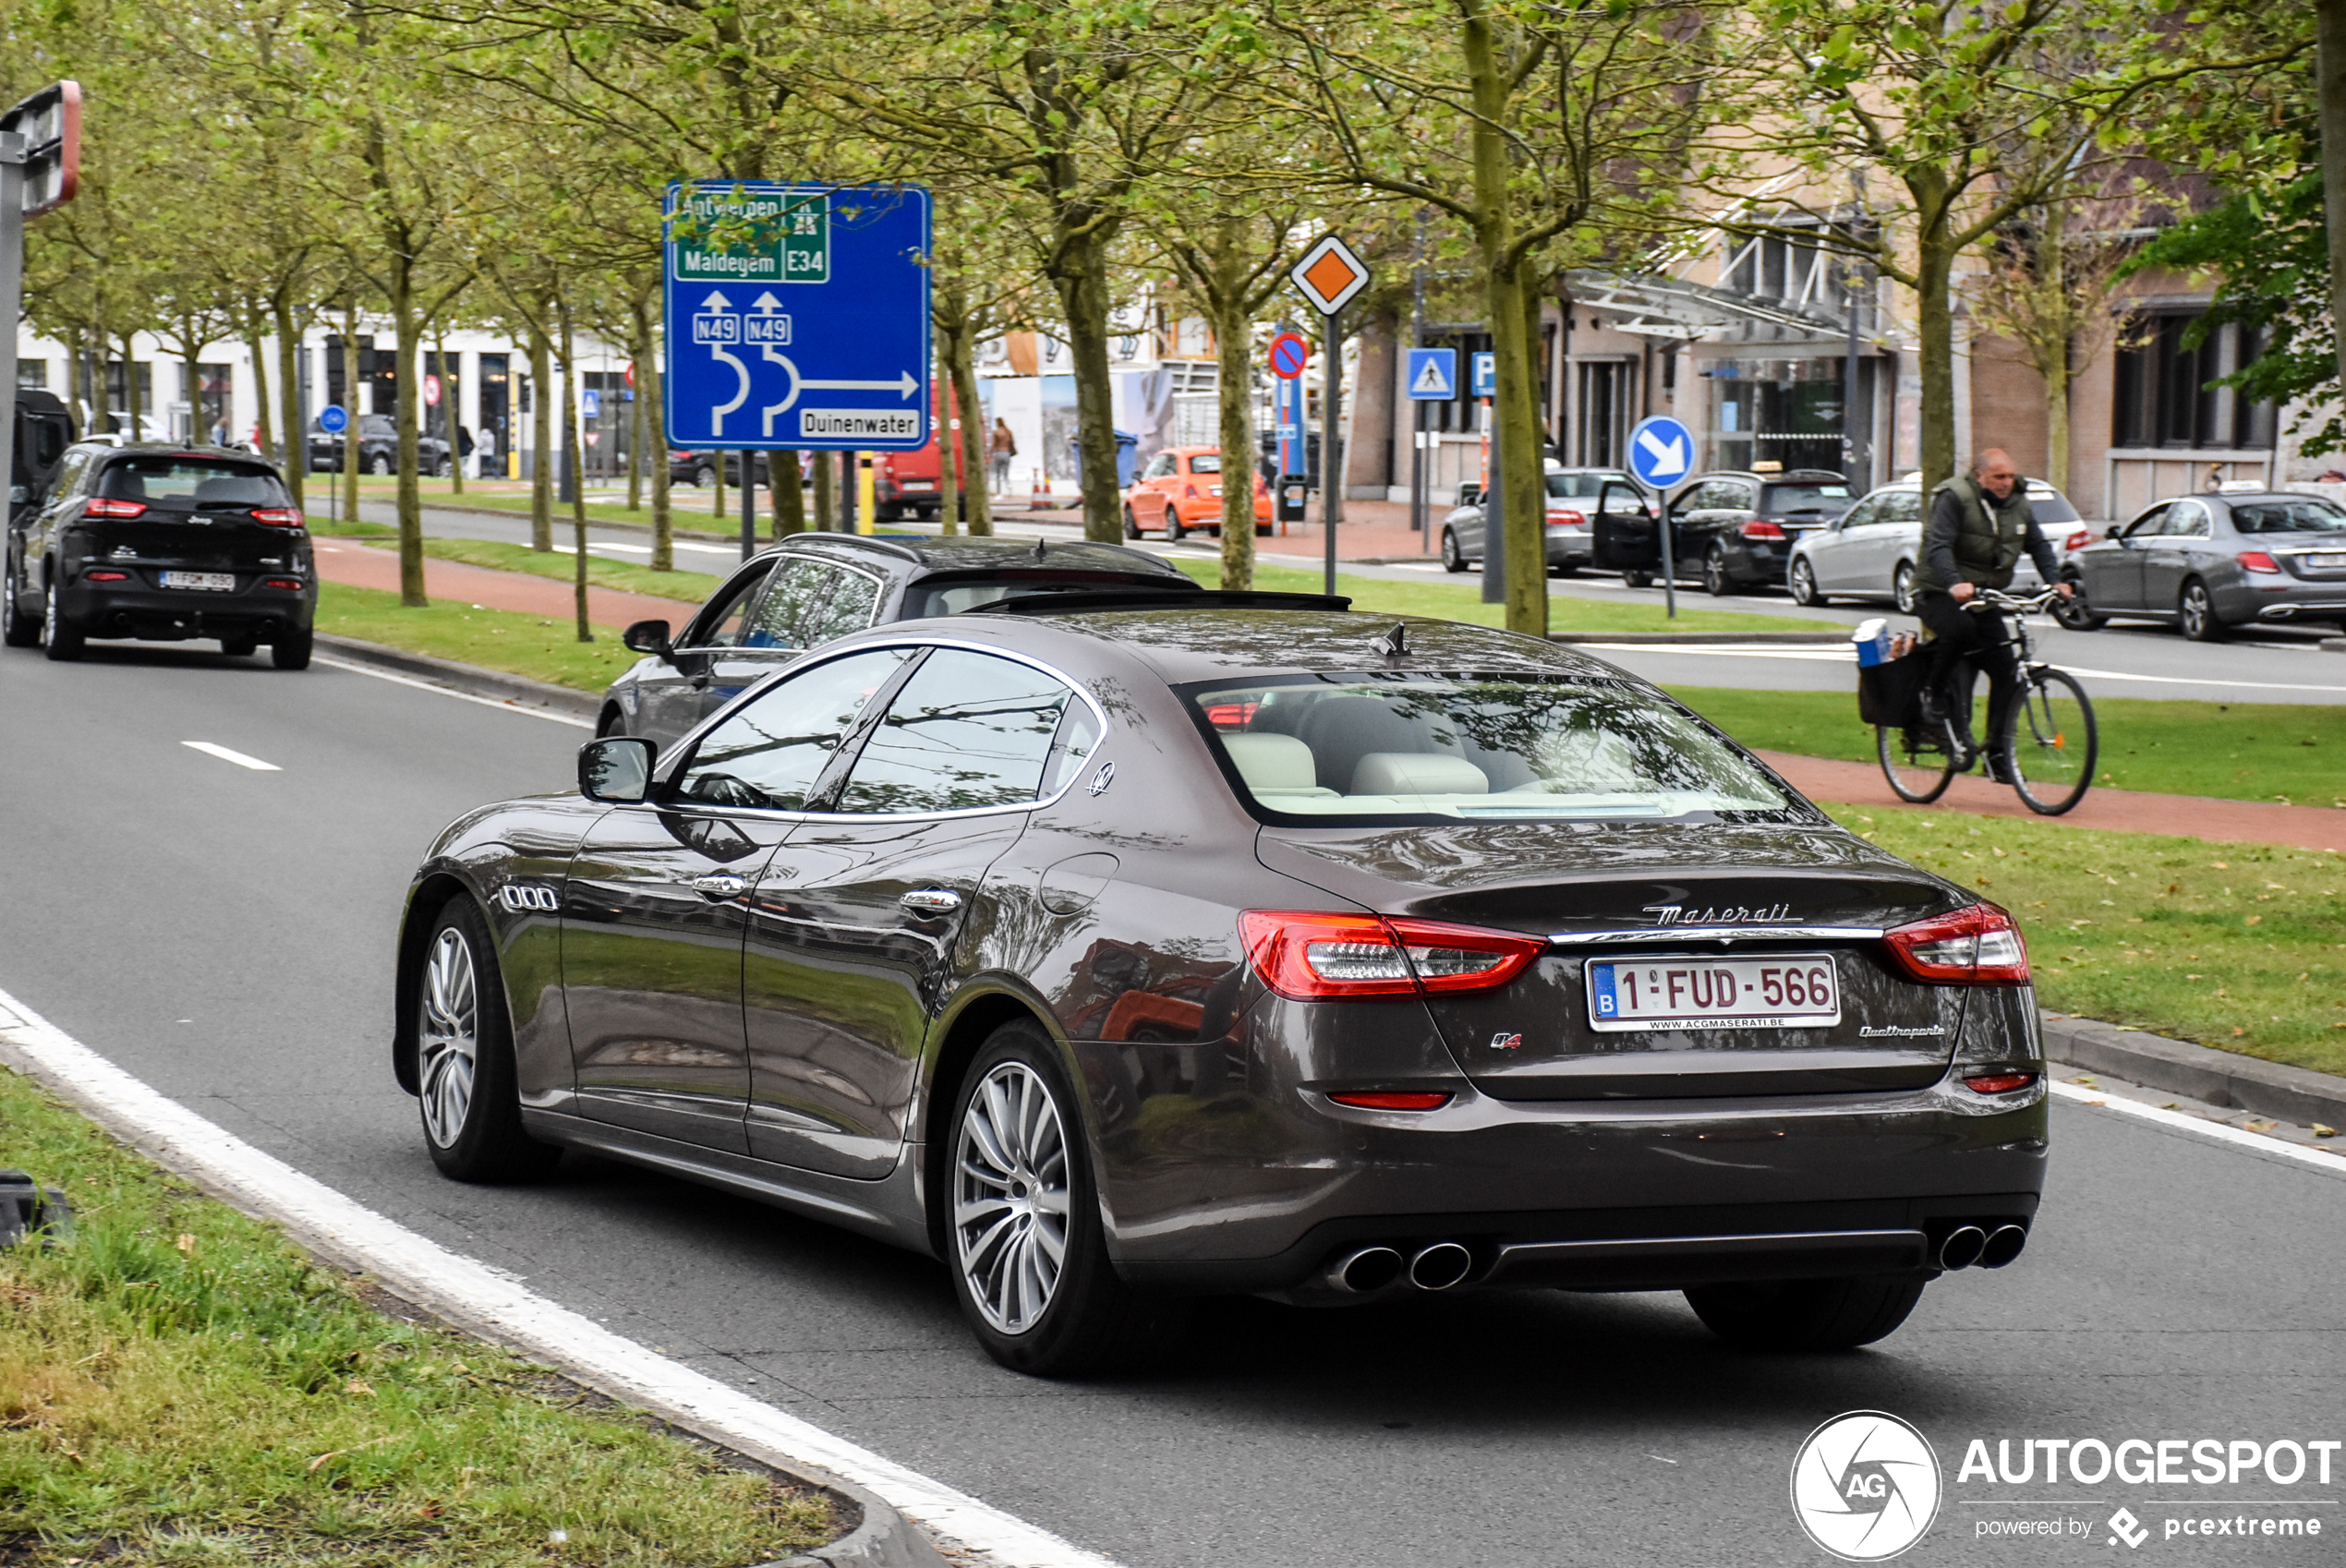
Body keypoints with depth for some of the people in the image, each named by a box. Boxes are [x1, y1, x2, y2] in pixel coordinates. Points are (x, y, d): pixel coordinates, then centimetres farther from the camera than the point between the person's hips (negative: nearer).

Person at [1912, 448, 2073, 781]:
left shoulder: (2017, 503, 6)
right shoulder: (1954, 499, -14)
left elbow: (2038, 546, 7)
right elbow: (1938, 547, -25)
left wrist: (2054, 581, -12)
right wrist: (1954, 583, -42)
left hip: (1984, 599, 6)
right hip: (1940, 595, -6)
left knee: (2005, 669, -6)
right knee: (1960, 629, -38)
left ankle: (1997, 753, 0)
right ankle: (1934, 691, -13)